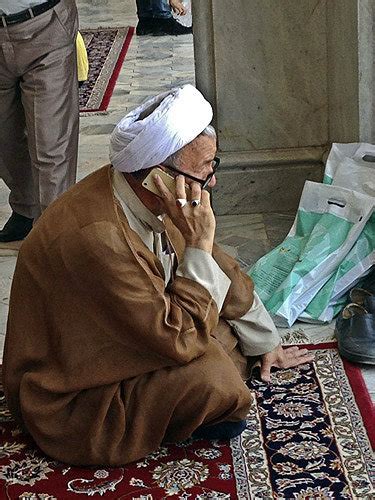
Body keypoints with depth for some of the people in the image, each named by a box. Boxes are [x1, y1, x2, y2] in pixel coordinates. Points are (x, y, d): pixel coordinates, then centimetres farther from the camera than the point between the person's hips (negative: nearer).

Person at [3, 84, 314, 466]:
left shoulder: (146, 197, -7)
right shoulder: (96, 236, -35)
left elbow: (218, 268, 12)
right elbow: (180, 340, -32)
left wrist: (264, 343, 22)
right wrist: (199, 244, -28)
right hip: (70, 406, -9)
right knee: (211, 375, -27)